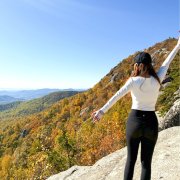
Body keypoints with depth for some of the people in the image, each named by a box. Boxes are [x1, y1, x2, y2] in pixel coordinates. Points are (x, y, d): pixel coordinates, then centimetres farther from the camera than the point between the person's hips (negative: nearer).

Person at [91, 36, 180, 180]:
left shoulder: (133, 81, -13)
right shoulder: (157, 80, -5)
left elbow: (116, 96, -11)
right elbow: (166, 63, 9)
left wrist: (102, 111, -5)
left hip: (134, 121, -2)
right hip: (151, 123, 2)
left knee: (131, 160, 14)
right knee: (146, 162, 11)